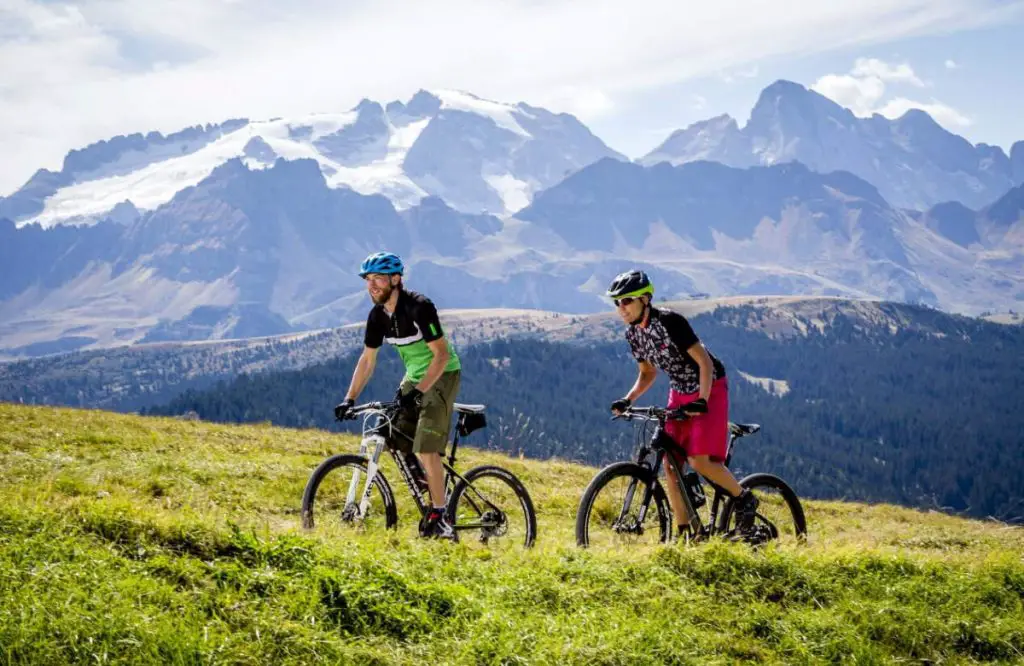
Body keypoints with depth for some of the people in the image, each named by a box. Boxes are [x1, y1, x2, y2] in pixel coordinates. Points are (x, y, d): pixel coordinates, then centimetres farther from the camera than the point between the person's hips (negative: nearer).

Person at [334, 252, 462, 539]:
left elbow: (442, 355, -27)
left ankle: (439, 518, -11)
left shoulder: (418, 307, -24)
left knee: (426, 448, -17)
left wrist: (418, 392, -35)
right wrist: (349, 399, -2)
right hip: (414, 377, 8)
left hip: (441, 375, -8)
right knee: (396, 442, 0)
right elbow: (367, 360, 6)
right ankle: (430, 491, 18)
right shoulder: (378, 315, -2)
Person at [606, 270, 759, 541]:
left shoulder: (669, 322, -24)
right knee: (670, 464, -2)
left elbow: (704, 361, -24)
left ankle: (744, 498, 6)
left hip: (709, 390, -7)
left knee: (700, 460, -19)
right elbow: (648, 373, 13)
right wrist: (627, 400, -4)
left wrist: (702, 401, -36)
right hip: (680, 393, 7)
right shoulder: (633, 333, -1)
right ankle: (685, 533, 5)